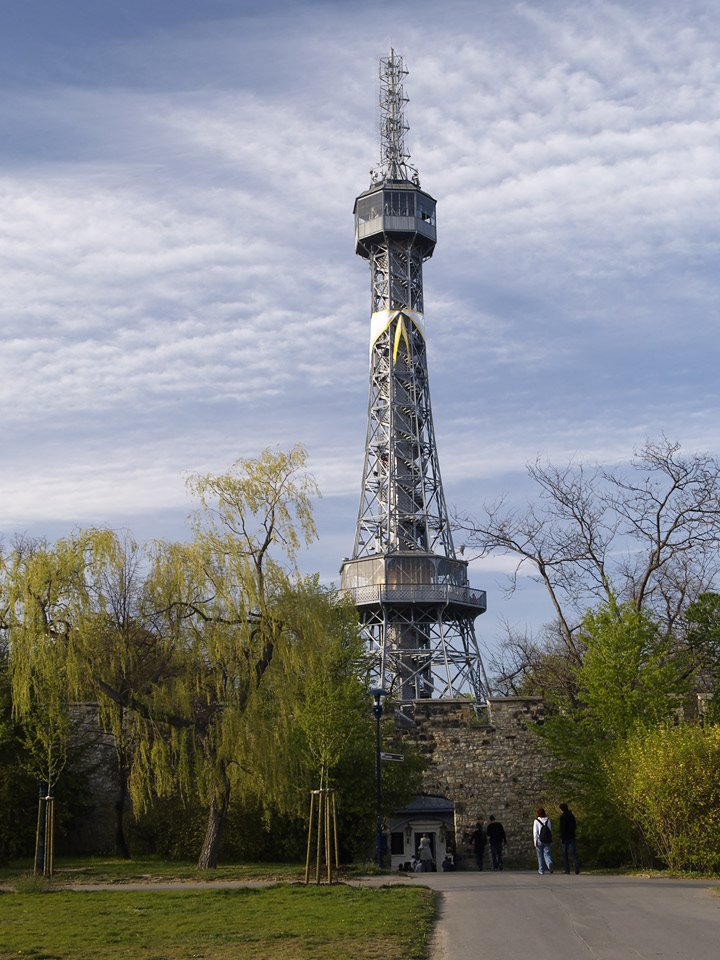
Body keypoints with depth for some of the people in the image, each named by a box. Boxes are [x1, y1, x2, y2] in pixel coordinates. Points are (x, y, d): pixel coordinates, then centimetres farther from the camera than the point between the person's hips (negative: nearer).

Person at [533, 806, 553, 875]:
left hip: (540, 840, -2)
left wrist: (535, 841, -4)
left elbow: (535, 832, -7)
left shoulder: (536, 821, -6)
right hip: (547, 840, 2)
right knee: (546, 854, 4)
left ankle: (541, 870, 14)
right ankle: (550, 864, -25)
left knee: (540, 855, 10)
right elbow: (550, 829, 5)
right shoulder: (548, 820, 3)